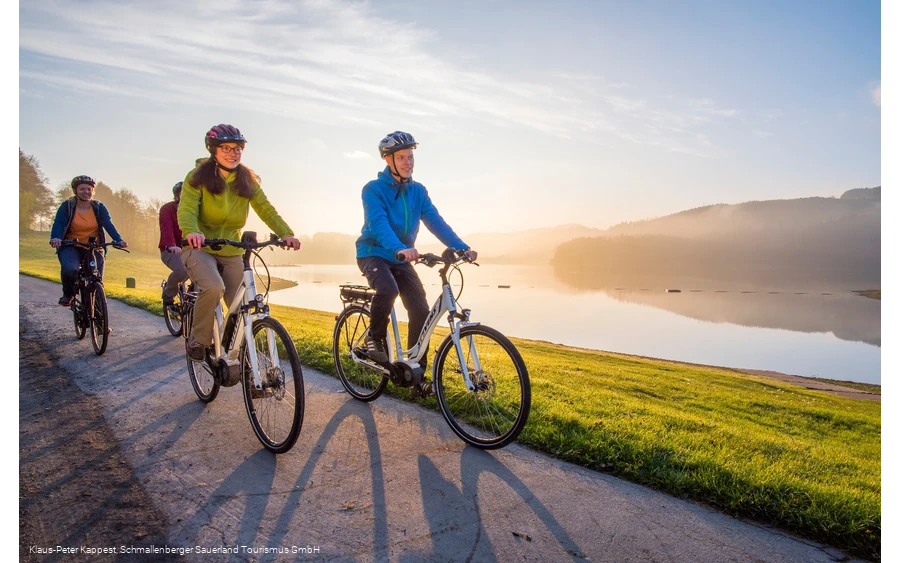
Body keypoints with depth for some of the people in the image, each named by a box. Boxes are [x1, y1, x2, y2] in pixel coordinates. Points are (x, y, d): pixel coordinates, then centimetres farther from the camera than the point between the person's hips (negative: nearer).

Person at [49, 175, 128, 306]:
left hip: (94, 249, 1)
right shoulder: (67, 206, -1)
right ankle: (68, 294, 1)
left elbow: (109, 225, -12)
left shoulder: (99, 207, 1)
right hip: (71, 247, -1)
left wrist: (119, 240, -29)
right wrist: (55, 238, -34)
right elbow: (58, 224, -12)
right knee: (70, 269, -29)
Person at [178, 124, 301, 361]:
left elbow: (266, 209, -5)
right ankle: (197, 340, -8)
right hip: (200, 248, -4)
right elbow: (187, 208, -20)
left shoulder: (247, 180, 4)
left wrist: (286, 234, -22)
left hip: (231, 252, 4)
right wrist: (191, 232, -43)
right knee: (213, 287, -32)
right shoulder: (198, 177, -6)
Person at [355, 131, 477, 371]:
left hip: (402, 260, 5)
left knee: (421, 311, -10)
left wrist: (462, 247, -21)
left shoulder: (418, 191, 3)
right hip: (373, 254, -4)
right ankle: (375, 337, -7)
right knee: (388, 290, -36)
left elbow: (436, 221, -7)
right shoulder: (373, 189, -12)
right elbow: (379, 224, -28)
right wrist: (399, 249, -47)